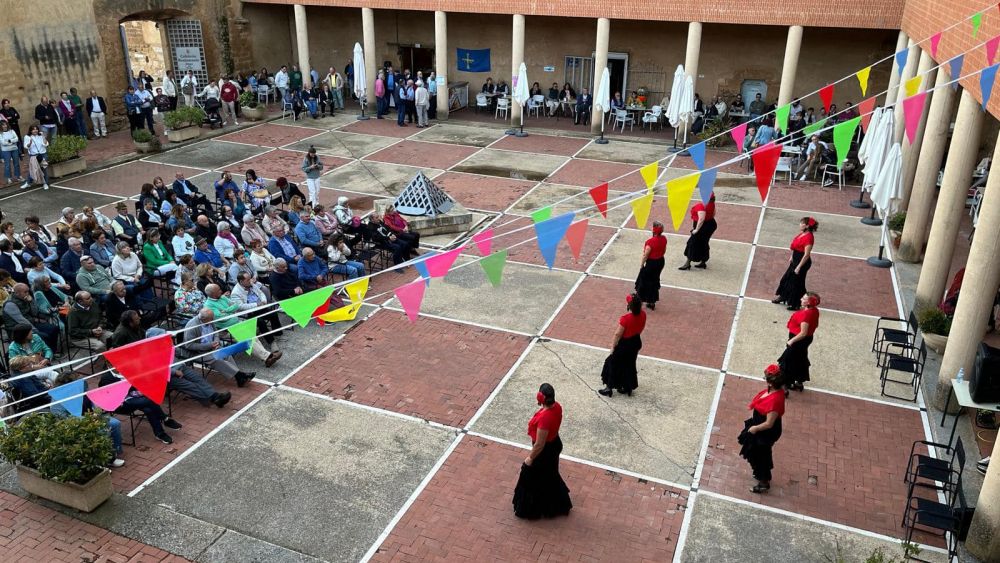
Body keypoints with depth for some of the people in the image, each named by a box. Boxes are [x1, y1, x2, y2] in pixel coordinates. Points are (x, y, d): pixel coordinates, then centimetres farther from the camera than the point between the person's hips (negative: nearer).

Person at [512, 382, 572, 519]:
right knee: (549, 475, 31)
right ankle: (559, 505, 52)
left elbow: (539, 445, -27)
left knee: (534, 479, 17)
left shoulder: (544, 418, -40)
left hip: (545, 451, -8)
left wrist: (530, 458, -14)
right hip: (555, 444, 8)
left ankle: (530, 509, 40)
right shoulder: (557, 407, -15)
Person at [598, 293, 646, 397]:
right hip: (636, 342, 6)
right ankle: (628, 387, 40)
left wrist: (613, 347, -8)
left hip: (625, 344, -6)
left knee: (613, 364, 15)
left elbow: (618, 334, -21)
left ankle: (609, 389, 26)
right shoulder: (643, 314, -13)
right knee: (629, 365, 26)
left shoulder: (625, 318, -32)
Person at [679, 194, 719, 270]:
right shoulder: (712, 203, -1)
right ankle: (703, 263, 30)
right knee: (703, 244, 20)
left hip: (704, 226, -9)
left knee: (692, 243, 3)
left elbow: (701, 219, -35)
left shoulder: (702, 205, -29)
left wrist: (696, 229, -25)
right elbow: (713, 214, 14)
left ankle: (687, 264, 9)